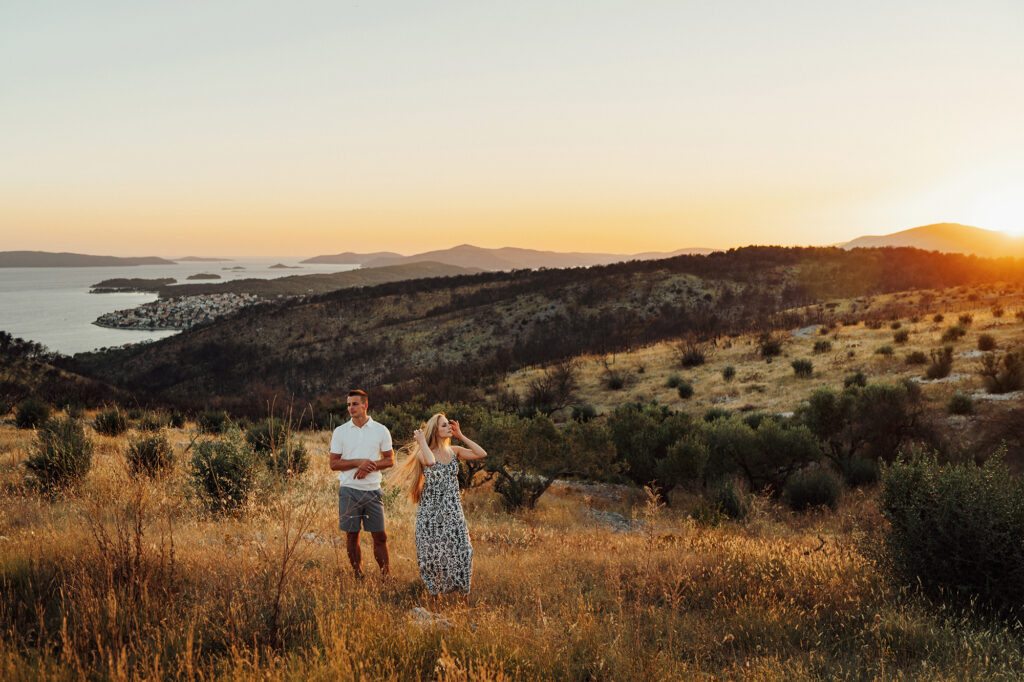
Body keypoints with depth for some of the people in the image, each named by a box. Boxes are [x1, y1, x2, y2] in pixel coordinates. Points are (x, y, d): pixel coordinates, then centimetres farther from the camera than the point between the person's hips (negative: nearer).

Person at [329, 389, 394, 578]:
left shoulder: (381, 430, 4)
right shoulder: (340, 431, 3)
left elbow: (390, 459, 6)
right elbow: (334, 464, 0)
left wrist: (370, 466, -11)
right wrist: (359, 462, -14)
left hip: (372, 489, 0)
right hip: (349, 490, 0)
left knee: (380, 536, 0)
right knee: (352, 535, 6)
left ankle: (387, 576, 7)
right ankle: (357, 575, 16)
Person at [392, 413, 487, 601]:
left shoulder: (454, 451, 7)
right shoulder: (424, 454, -7)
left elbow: (482, 454, -3)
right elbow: (430, 461, -32)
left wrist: (461, 436, -2)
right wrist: (421, 441, -17)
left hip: (453, 512, 3)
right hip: (430, 512, -3)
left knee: (460, 551, -2)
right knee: (432, 554, 2)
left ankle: (465, 597, 7)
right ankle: (433, 594, 16)